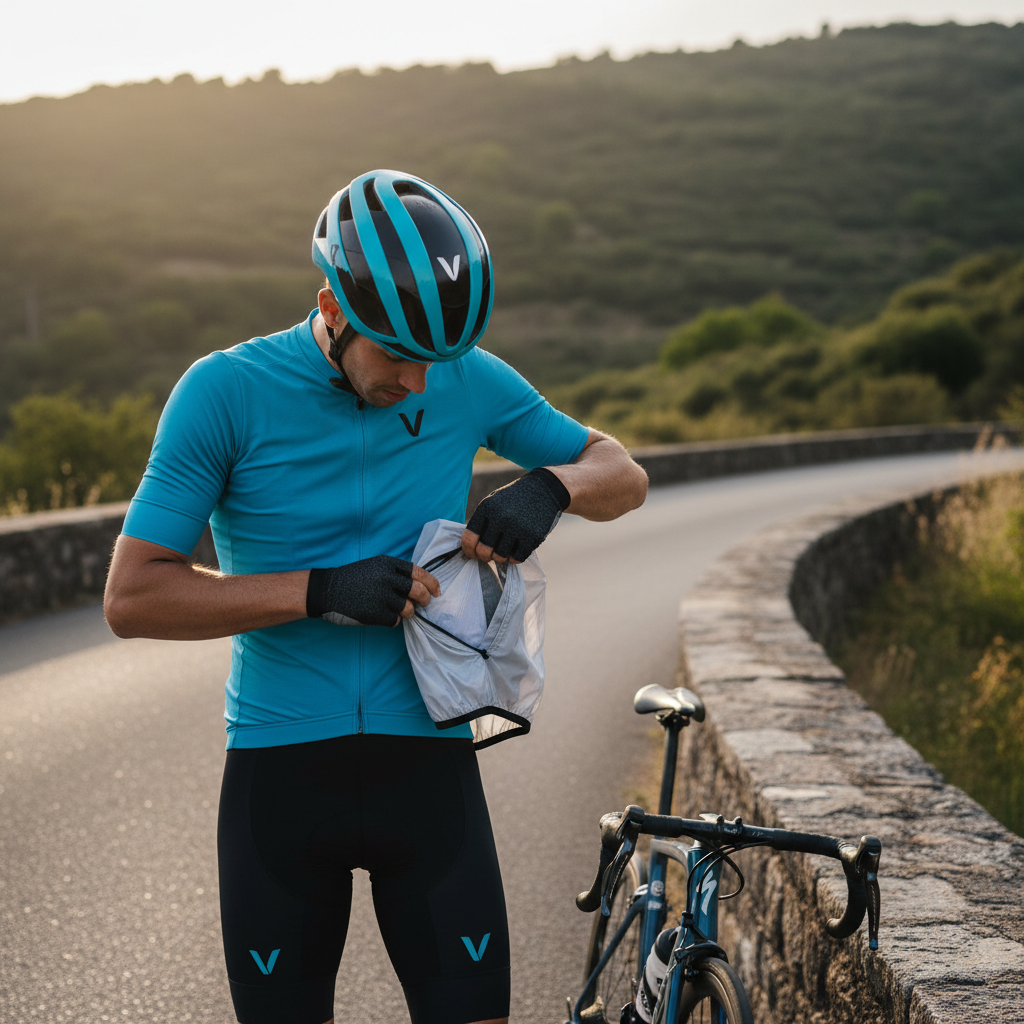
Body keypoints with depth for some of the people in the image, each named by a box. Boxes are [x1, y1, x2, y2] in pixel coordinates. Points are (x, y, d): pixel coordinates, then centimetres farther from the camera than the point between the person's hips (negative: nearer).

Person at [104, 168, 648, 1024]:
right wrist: (321, 591, -21)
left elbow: (625, 476, 11)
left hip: (427, 762, 2)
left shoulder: (469, 382, -1)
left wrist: (552, 486, -13)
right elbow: (132, 598, -12)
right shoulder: (226, 392, -9)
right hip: (280, 769, -1)